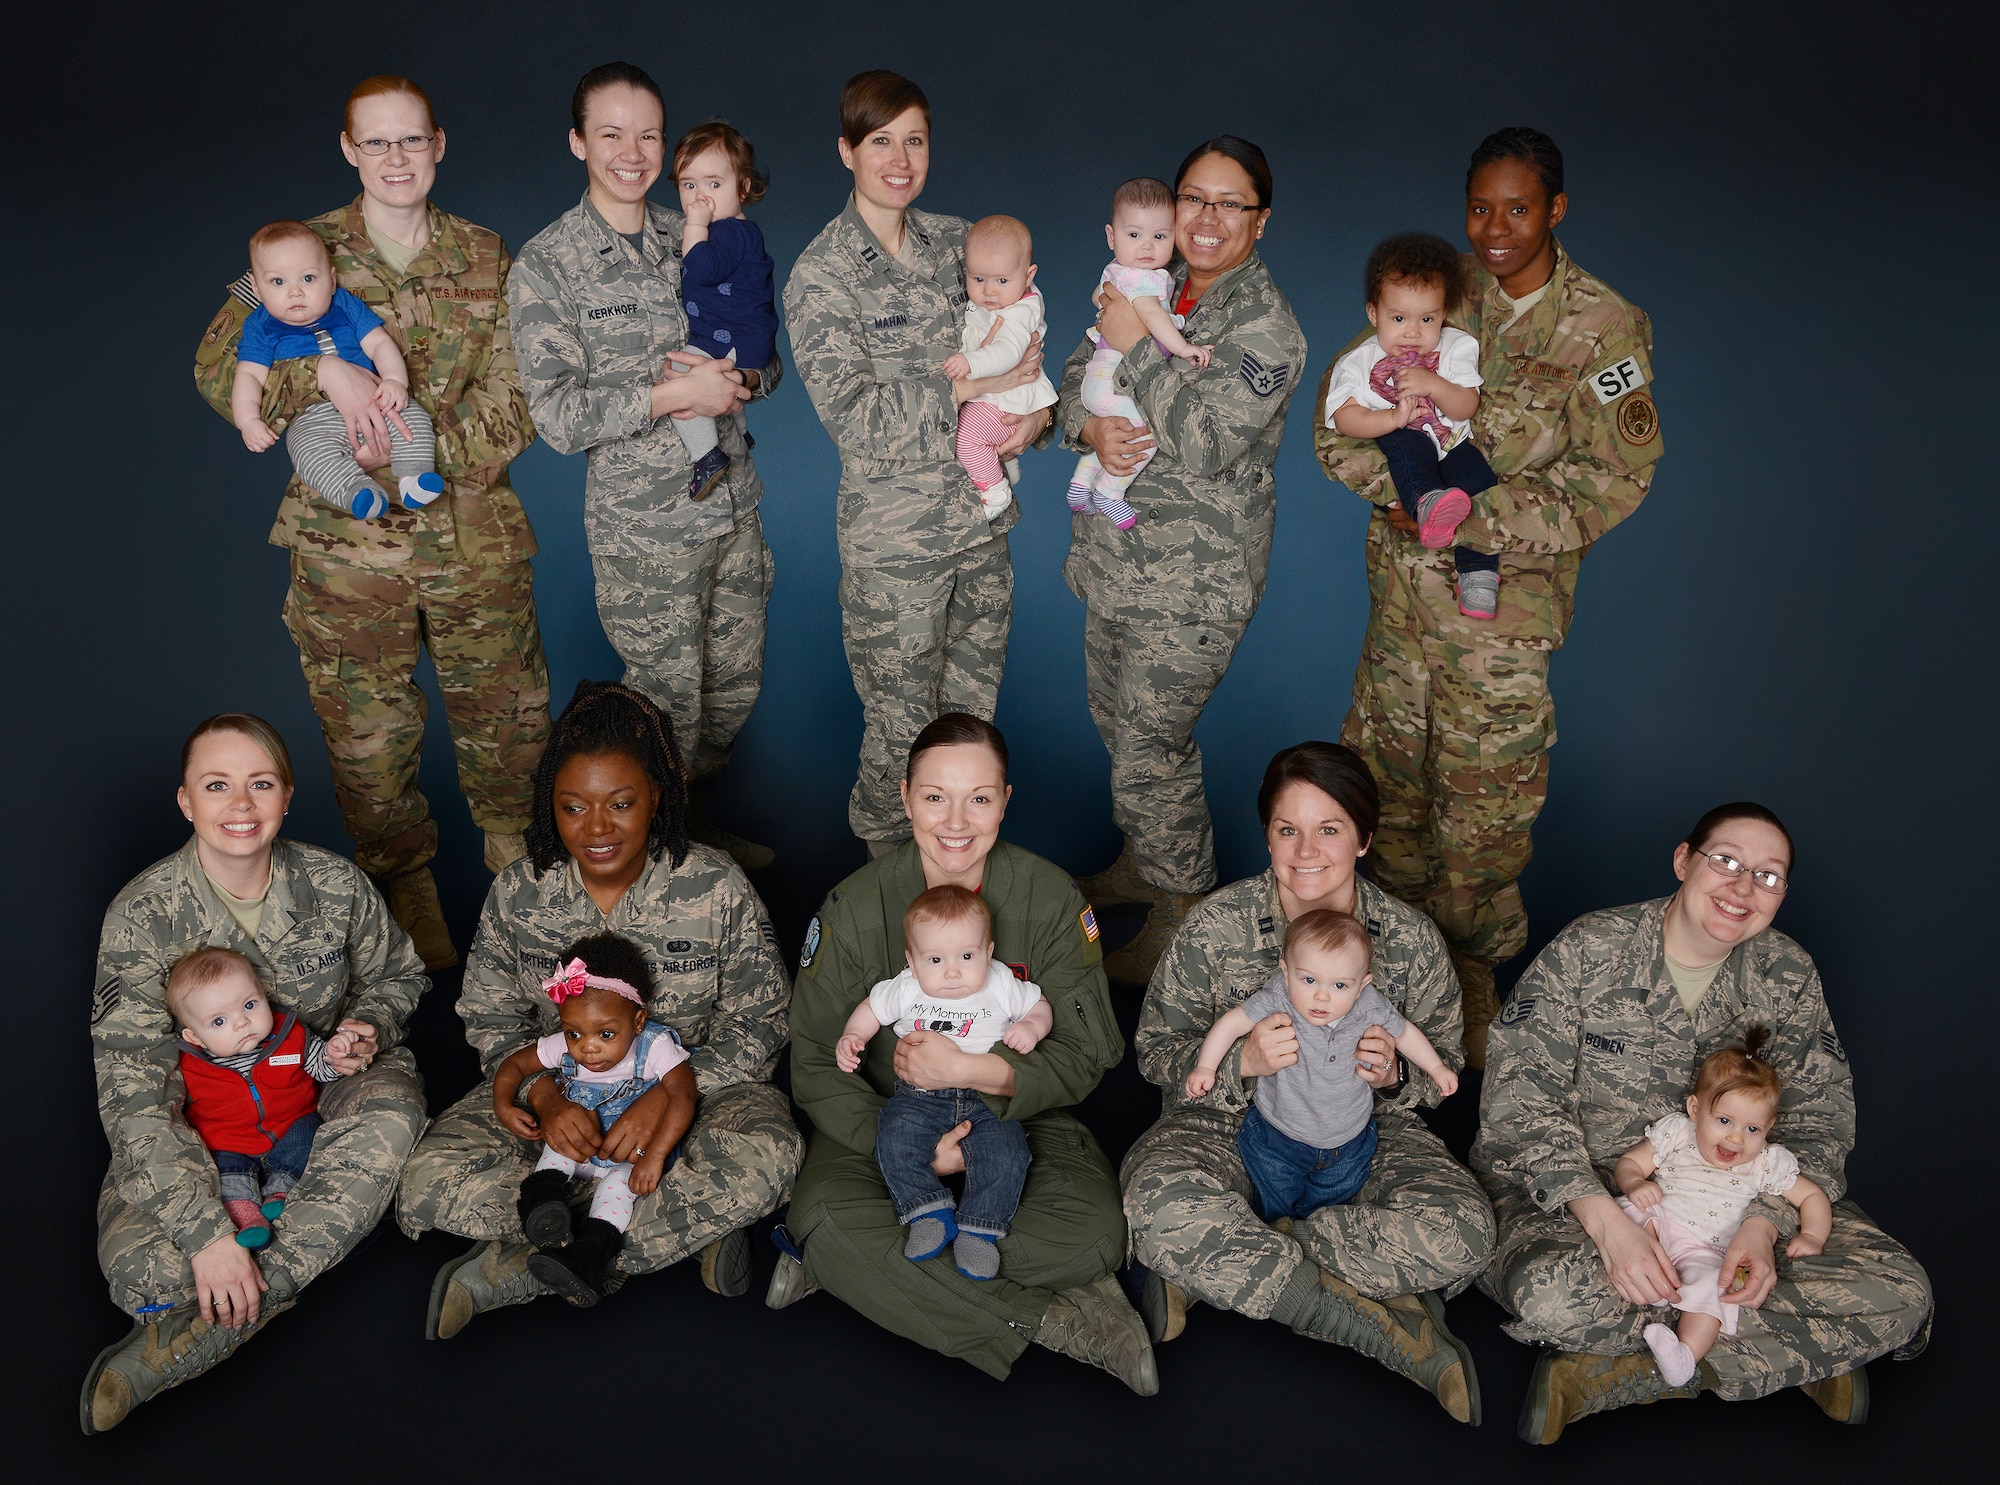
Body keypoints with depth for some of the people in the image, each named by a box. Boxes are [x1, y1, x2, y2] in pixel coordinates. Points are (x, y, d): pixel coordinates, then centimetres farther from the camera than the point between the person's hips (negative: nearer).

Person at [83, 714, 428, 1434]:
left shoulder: (336, 884, -9)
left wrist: (366, 1028, -14)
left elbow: (395, 976, 12)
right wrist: (206, 1229, -33)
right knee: (140, 1263, -30)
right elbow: (131, 1094, -23)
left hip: (320, 1093, 2)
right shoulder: (143, 915, -18)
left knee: (393, 1112, -34)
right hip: (198, 1122, -2)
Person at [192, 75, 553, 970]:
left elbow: (517, 400, -1)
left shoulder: (487, 260, 5)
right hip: (349, 544, -1)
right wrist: (324, 370, -24)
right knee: (369, 734, 8)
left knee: (509, 716, 13)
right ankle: (404, 885, 30)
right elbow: (217, 366, -7)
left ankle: (517, 857, 39)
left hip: (476, 540, 1)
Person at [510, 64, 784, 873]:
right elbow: (559, 416, -15)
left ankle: (696, 816, 38)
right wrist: (676, 392, -22)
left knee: (736, 685, 16)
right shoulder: (546, 264, -7)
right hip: (643, 530, -5)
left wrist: (734, 379, -11)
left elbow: (765, 357, 12)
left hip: (734, 509, 5)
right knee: (670, 707, 4)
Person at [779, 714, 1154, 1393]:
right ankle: (1055, 1321, -26)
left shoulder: (1052, 897, -8)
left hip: (1022, 1117, 0)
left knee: (1094, 1230, -30)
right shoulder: (855, 906, -9)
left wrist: (972, 1070, -26)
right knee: (823, 1219, -32)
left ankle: (859, 1264, -18)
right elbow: (814, 1064, -7)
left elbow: (1084, 1055, -7)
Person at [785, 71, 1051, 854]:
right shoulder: (821, 274, -11)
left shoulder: (954, 239, 6)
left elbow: (1023, 341, 15)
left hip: (984, 520, 6)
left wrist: (1037, 406, -6)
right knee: (902, 731, 5)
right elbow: (850, 416, -18)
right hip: (896, 539, -6)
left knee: (974, 716, 16)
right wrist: (966, 386, -21)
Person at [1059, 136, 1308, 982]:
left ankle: (1182, 918, 14)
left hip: (1196, 575, -8)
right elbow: (1076, 378, 9)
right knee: (1115, 718, 20)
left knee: (1149, 745, -5)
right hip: (1117, 551, 8)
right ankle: (1143, 862, 41)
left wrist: (1137, 344, -20)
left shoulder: (1266, 325, -14)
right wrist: (1091, 428, -14)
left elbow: (1205, 442, -25)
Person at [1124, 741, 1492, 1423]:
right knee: (1159, 1202, -36)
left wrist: (1393, 1076, -20)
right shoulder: (1215, 924, -9)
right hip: (1229, 1124, -1)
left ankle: (1213, 1271, -22)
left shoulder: (1413, 939, -5)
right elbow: (1156, 1052, -3)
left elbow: (1444, 1071, 6)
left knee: (1461, 1231, -30)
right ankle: (1382, 1322, -27)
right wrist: (1241, 1061, -25)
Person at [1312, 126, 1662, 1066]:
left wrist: (1474, 519, -19)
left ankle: (1473, 961, 24)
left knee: (1485, 785, 3)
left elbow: (1614, 478, -13)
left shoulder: (1604, 329, -8)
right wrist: (1396, 488, -14)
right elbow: (1343, 404, 4)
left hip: (1508, 588, -4)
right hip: (1404, 575, 4)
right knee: (1387, 758, 14)